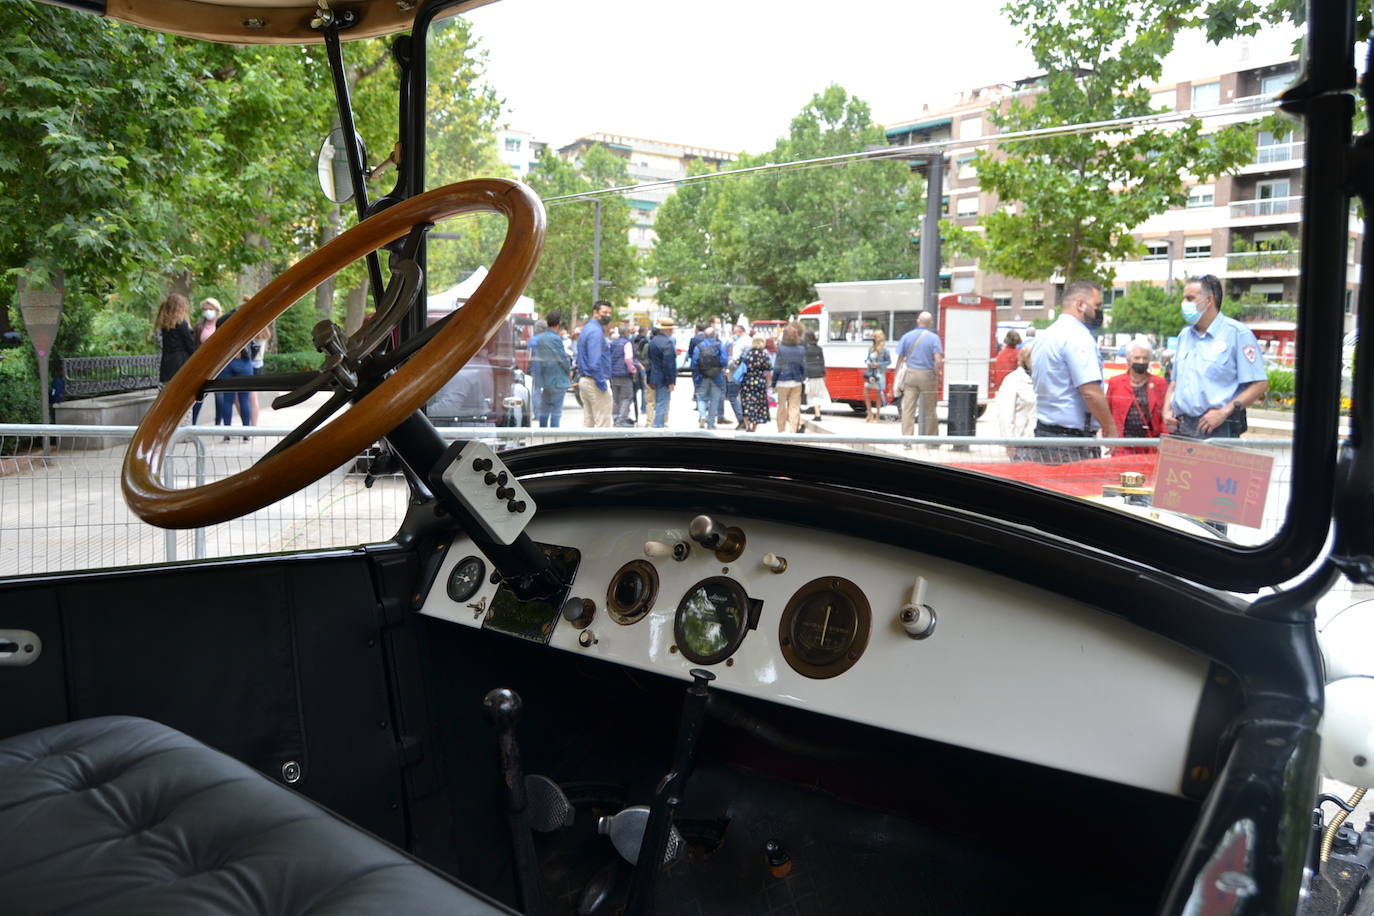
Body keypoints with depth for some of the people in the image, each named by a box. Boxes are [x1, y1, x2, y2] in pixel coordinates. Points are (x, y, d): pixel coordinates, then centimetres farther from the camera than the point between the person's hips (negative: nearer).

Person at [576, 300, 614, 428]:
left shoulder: (586, 329, 17)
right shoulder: (596, 331, -15)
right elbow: (595, 361, -23)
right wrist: (602, 384, -20)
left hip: (584, 380, 10)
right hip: (595, 383, -10)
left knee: (588, 422, 12)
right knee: (603, 423, -6)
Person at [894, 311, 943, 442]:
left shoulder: (907, 336, 4)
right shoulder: (934, 338, -4)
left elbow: (900, 359, 5)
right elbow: (938, 360, -13)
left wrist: (897, 377, 10)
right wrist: (936, 375, 0)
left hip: (910, 375, 2)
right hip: (927, 375, -2)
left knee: (908, 409, 1)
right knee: (930, 410, 10)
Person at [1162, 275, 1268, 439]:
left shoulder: (1237, 333, -3)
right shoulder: (1184, 335, 19)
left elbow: (1260, 384, -8)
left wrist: (1224, 412, -17)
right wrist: (1167, 409, 6)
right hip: (1181, 429, 6)